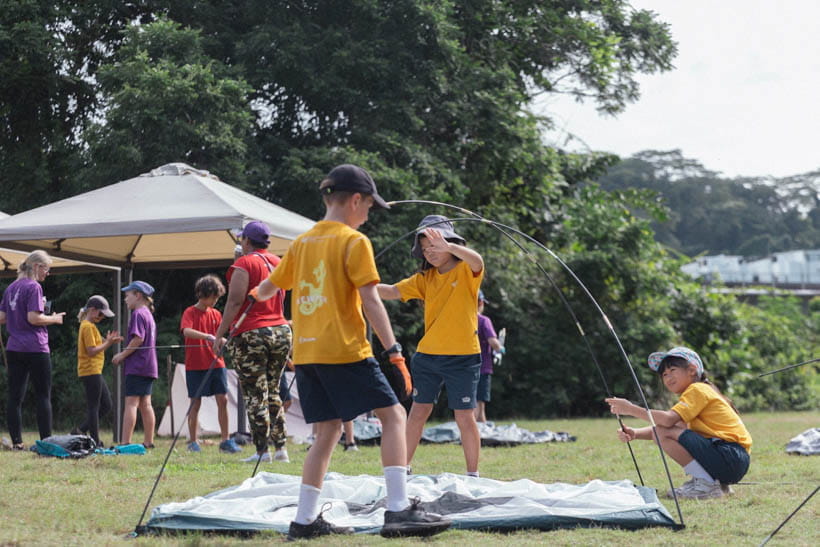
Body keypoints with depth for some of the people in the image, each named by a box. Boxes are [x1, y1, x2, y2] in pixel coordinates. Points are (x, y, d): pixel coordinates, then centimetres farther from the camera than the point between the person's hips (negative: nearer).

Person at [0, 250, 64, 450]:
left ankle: (17, 441, 3)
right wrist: (54, 319, -4)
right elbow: (34, 318, -18)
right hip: (35, 349, -7)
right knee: (43, 396, 0)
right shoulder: (33, 287, -10)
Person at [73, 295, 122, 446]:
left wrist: (108, 342, 7)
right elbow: (92, 351, -19)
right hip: (90, 370, -10)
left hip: (95, 371, 10)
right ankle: (95, 441, -4)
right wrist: (108, 343, -15)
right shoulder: (88, 327, -13)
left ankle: (81, 431, 12)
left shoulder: (90, 326, 18)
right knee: (94, 406, -6)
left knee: (107, 405, 12)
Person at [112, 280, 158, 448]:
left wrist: (122, 355, -10)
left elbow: (138, 339, -19)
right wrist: (125, 354, 16)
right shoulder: (148, 314, 20)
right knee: (145, 404, 10)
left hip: (137, 366, -9)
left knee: (131, 403, -12)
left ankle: (125, 442, -16)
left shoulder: (138, 314, -9)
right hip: (149, 366, 9)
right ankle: (148, 442, 11)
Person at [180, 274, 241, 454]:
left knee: (223, 399, -3)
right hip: (195, 365, -4)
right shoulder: (190, 312, -5)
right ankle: (193, 442, 11)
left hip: (216, 364, 4)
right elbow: (186, 331, -24)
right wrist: (208, 337, -36)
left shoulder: (216, 314, 11)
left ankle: (225, 440, 2)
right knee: (196, 402, 2)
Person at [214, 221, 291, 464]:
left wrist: (220, 333, -12)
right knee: (272, 392, 14)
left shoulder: (244, 264, -8)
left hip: (251, 334, -6)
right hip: (281, 332, 7)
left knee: (255, 396, -3)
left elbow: (235, 301, -14)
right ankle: (281, 447, 9)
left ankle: (262, 450, -4)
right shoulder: (278, 263, 13)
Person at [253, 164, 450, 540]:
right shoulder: (354, 241, -5)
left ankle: (305, 520, 10)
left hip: (305, 353, 7)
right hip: (344, 351, -7)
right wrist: (393, 349, -11)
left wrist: (259, 293, 48)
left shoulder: (301, 242, 14)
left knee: (328, 430, 13)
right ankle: (398, 510, -15)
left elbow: (267, 289, 24)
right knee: (393, 415, -4)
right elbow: (370, 301, -12)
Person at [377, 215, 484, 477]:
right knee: (418, 412, 8)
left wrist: (448, 247, -47)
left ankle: (473, 474, 11)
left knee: (465, 417, -1)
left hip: (462, 357, -5)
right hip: (427, 355, 5)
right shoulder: (425, 278, 10)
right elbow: (393, 291, 4)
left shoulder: (466, 271, -5)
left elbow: (477, 262, -29)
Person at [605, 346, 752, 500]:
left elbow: (668, 419, -23)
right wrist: (635, 433, -1)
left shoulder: (697, 389, -6)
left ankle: (707, 483, -13)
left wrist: (631, 409, -17)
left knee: (665, 432, -15)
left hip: (731, 460, -10)